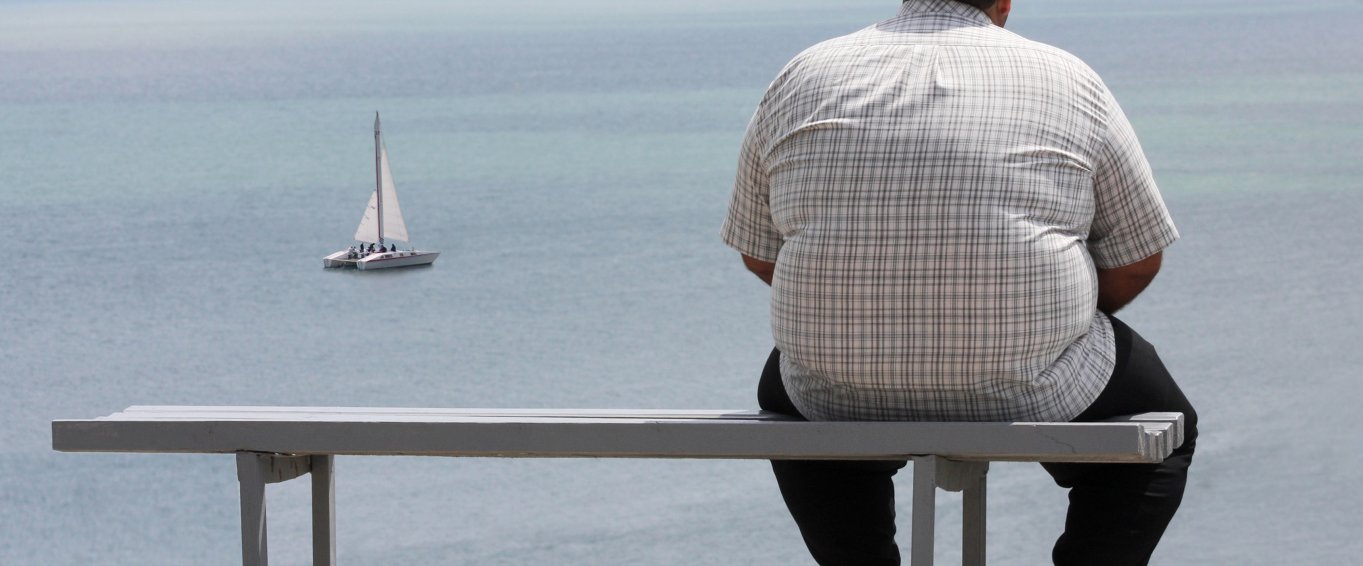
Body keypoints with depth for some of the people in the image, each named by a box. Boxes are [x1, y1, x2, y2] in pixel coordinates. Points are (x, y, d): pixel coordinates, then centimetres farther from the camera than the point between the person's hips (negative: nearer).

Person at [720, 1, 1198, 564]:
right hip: (1027, 401, -2)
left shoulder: (799, 78, 7)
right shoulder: (1068, 81, 2)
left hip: (843, 408, 2)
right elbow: (1138, 261, 5)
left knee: (788, 388, 36)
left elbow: (760, 255, 14)